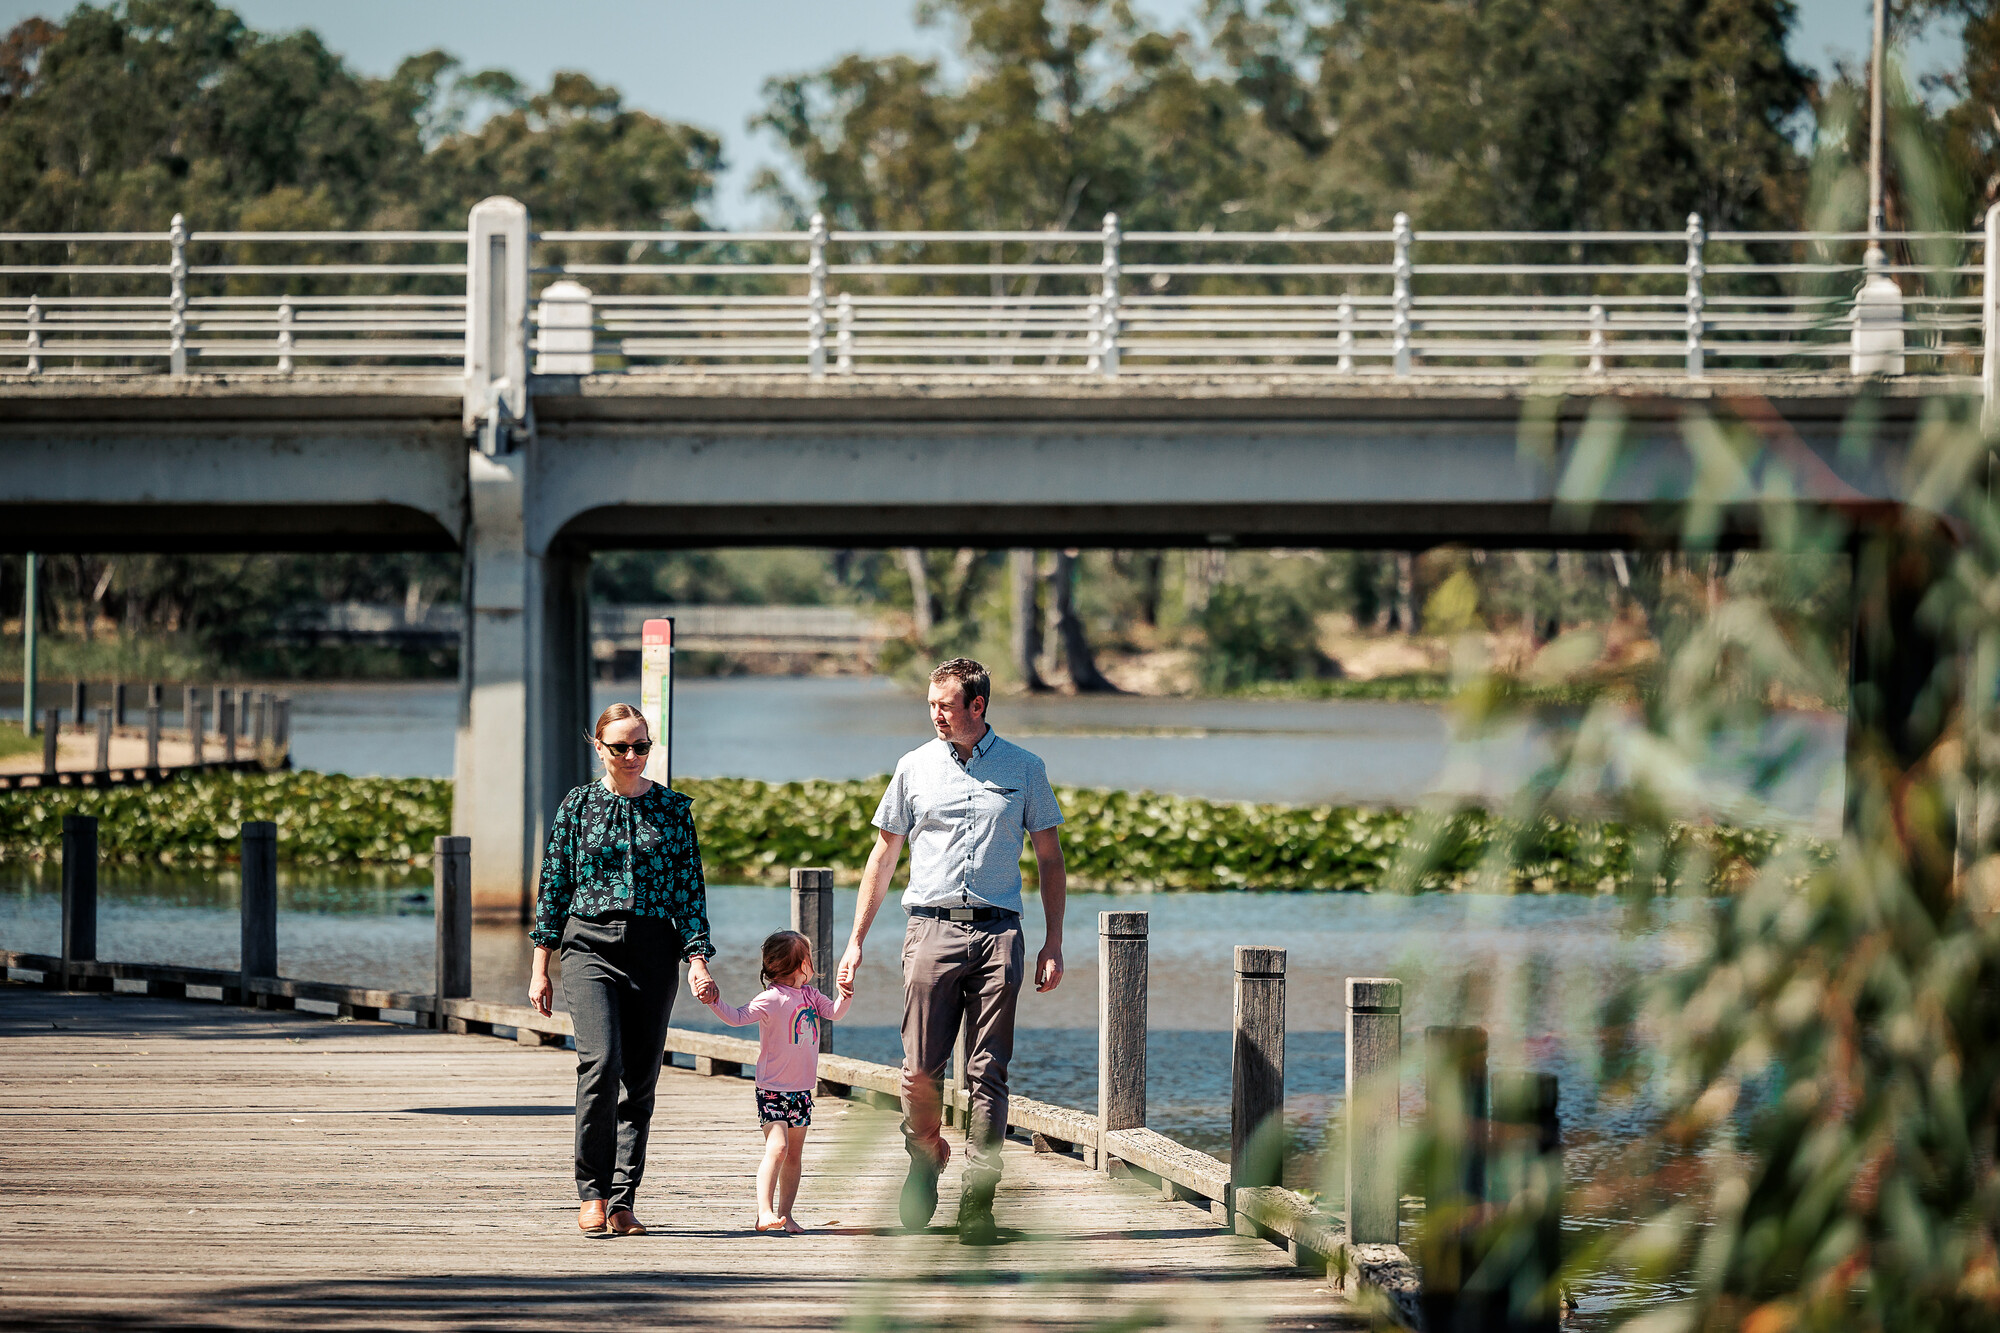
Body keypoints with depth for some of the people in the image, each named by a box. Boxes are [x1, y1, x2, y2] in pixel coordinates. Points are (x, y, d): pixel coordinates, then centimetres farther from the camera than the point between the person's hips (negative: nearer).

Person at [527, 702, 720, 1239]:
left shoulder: (673, 809, 8)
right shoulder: (577, 806, 6)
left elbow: (690, 890, 9)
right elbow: (553, 887, 8)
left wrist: (697, 961, -1)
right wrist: (540, 967, 5)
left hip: (653, 952, 2)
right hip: (590, 947, -2)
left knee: (640, 1077, 1)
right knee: (601, 1061, -19)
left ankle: (622, 1202, 7)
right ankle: (592, 1195, -12)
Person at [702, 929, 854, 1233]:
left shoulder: (811, 994, 8)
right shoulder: (772, 999, -14)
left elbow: (834, 1012, 11)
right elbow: (737, 1017, -17)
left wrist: (844, 996, -8)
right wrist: (715, 1002, -31)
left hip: (801, 1090, 7)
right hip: (773, 1090, -7)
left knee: (794, 1155, 9)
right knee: (777, 1146, -19)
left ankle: (785, 1213, 15)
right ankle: (765, 1212, -23)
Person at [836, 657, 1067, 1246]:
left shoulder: (1023, 770, 7)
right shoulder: (915, 768, 8)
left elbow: (1050, 859, 12)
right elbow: (883, 857, 13)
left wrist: (1053, 943, 4)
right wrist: (856, 941, 9)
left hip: (997, 932, -1)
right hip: (931, 929, 1)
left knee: (988, 1074, -4)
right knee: (921, 1070, -4)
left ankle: (978, 1203, -3)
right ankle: (924, 1159, 21)